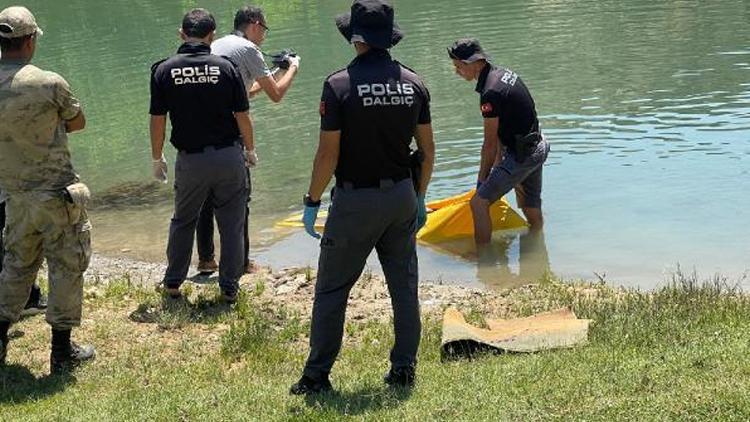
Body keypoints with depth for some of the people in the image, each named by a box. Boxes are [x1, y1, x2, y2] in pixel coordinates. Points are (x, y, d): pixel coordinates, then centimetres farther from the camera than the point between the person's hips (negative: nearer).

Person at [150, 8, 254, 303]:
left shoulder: (164, 70, -4)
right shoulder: (226, 67, -5)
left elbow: (157, 120, -2)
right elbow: (242, 117, -2)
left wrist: (157, 159, 11)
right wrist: (250, 151, 14)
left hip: (190, 159, 1)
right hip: (229, 156, -1)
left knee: (183, 221, 19)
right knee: (231, 224, 9)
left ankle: (173, 283, 25)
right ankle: (229, 288, 13)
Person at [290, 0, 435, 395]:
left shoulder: (339, 84, -13)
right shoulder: (413, 83, 2)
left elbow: (328, 154, -13)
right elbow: (428, 149, 7)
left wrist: (312, 202, -2)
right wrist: (420, 197, 18)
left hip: (355, 202, -4)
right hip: (401, 196, 5)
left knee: (331, 289, 6)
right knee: (404, 286, 13)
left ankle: (316, 375, 11)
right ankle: (404, 369, 18)